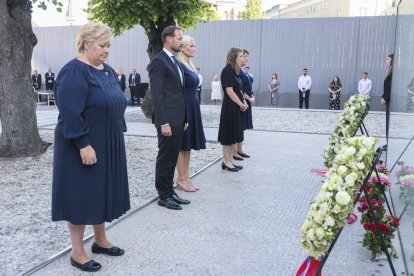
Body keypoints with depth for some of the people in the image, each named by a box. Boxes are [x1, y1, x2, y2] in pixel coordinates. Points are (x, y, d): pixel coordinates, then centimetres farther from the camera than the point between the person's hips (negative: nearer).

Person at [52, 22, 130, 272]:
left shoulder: (108, 71, 10)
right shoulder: (74, 72, -16)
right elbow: (70, 113, -22)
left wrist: (118, 137, 14)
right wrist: (84, 144, -24)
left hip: (108, 145, 8)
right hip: (84, 147, -8)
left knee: (103, 192, 16)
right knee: (82, 194, 2)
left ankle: (101, 240, 32)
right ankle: (78, 252, 17)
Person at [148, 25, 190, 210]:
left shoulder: (176, 63, 16)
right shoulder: (159, 61, -11)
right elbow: (156, 96, -17)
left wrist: (184, 118, 15)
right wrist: (163, 123, -21)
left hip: (178, 119, 9)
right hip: (168, 120, -8)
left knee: (172, 158, 14)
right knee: (165, 158, 2)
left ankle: (170, 191, 25)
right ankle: (163, 196, 13)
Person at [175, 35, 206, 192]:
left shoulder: (190, 65, 15)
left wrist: (194, 110, 17)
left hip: (193, 108, 9)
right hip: (183, 108, -9)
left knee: (189, 144, 12)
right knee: (182, 144, -1)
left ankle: (186, 177, 20)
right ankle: (181, 179, 9)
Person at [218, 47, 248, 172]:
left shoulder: (236, 71, 13)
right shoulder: (227, 70, -14)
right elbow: (230, 91, -18)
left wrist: (244, 102, 1)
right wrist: (241, 104, -11)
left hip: (237, 108, 9)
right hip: (230, 108, -9)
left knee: (235, 135, 13)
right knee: (228, 134, -1)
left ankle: (230, 160, 21)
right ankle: (226, 162, 8)